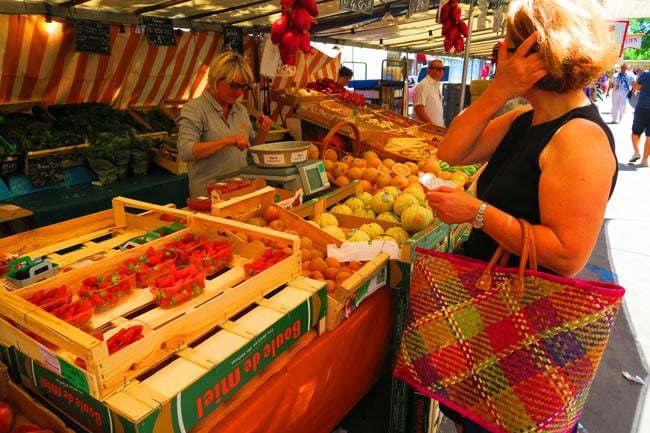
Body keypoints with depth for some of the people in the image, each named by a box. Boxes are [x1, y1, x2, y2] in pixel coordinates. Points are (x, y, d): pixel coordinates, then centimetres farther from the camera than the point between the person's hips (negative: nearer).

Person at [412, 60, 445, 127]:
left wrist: (442, 125, 13)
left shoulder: (437, 85, 14)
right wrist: (430, 124, -21)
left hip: (437, 127, 8)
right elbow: (418, 108, -20)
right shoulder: (423, 85, -13)